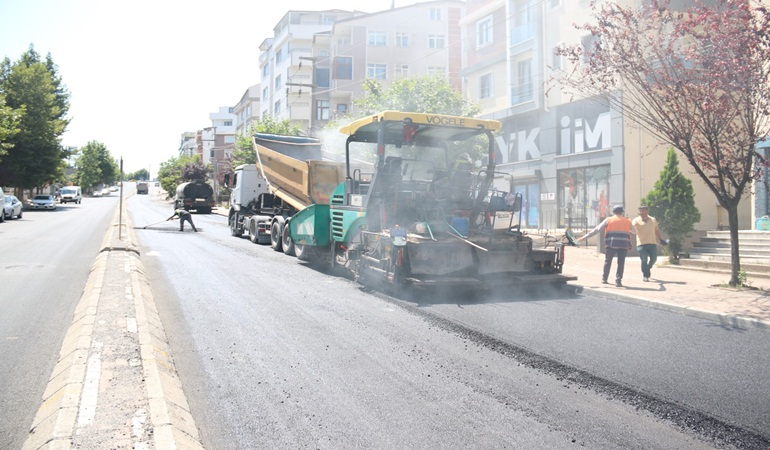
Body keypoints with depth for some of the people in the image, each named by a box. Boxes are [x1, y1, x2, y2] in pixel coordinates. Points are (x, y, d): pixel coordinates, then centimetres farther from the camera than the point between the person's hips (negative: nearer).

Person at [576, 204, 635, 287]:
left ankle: (604, 279, 24)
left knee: (607, 261, 14)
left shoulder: (608, 220, 7)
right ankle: (618, 281, -2)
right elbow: (634, 231, 29)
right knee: (621, 263, 6)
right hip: (624, 245, 1)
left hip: (611, 244, -1)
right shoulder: (627, 221, 14)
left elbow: (596, 230, 2)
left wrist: (584, 237, 3)